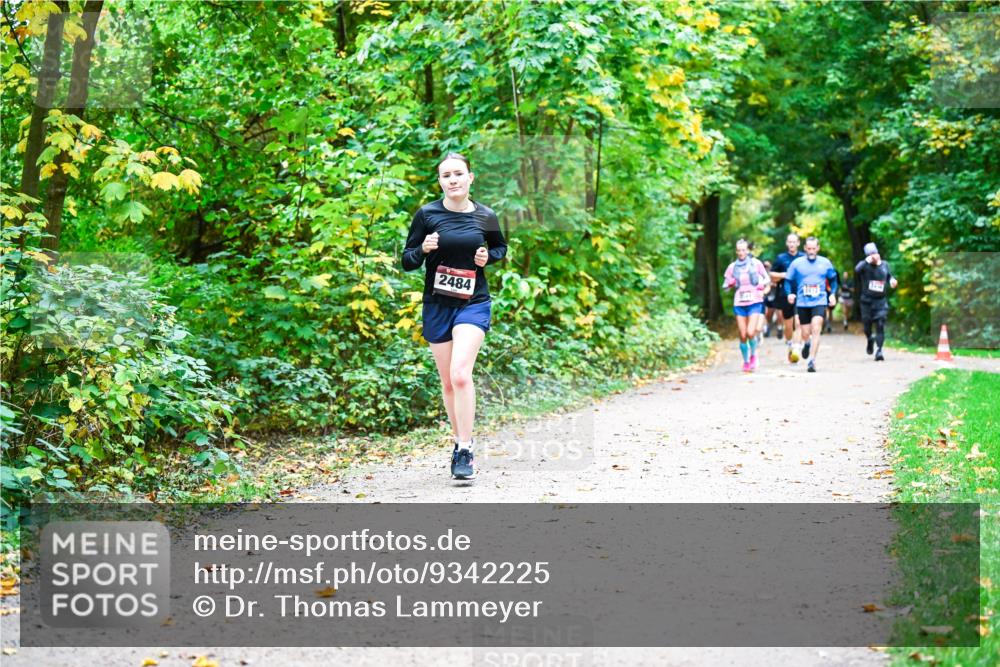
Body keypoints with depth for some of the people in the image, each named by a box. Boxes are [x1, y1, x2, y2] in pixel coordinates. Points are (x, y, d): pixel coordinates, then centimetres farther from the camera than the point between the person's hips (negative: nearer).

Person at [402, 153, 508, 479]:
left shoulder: (485, 216, 0)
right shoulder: (427, 214, -3)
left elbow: (501, 247, 19)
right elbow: (407, 260, 1)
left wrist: (488, 256, -3)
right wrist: (423, 249, -20)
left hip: (473, 303, -1)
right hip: (437, 304, 2)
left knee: (460, 373, -20)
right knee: (448, 382, 8)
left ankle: (465, 451, -16)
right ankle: (460, 442, 26)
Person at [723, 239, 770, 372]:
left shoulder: (756, 263, 2)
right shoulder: (732, 267, 6)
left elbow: (767, 279, 11)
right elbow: (725, 286, 10)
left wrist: (763, 284, -9)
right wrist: (730, 284, -12)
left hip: (754, 302, -2)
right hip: (739, 304, 2)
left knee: (751, 332, -17)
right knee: (743, 336, 1)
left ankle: (753, 355, 11)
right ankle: (746, 361, 20)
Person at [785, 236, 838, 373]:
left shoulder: (825, 263, 5)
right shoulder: (797, 263, 1)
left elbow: (833, 279, 18)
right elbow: (788, 280, 6)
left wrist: (832, 293, 4)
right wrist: (789, 293, -11)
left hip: (819, 302, -1)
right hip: (802, 304, 1)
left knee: (816, 330, -18)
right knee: (805, 334, 6)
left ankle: (812, 361, -18)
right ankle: (807, 344, 45)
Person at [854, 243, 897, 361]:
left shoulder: (885, 265, 6)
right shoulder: (864, 265, -6)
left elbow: (889, 275, 25)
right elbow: (857, 270, -30)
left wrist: (892, 280, 5)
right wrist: (867, 261, -34)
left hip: (881, 301, 1)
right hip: (867, 301, -1)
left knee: (880, 325, -9)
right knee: (867, 324, 8)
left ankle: (879, 351, -11)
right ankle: (870, 340, 41)